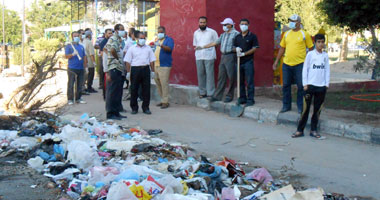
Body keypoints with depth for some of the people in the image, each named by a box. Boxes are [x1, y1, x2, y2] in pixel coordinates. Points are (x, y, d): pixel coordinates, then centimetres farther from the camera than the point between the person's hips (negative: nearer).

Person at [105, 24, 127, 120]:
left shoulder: (119, 40, 19)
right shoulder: (113, 39, -10)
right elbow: (112, 50, -31)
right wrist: (117, 57, -14)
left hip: (119, 69, 10)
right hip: (114, 69, -10)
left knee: (118, 92, 12)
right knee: (112, 92, -4)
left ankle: (116, 112, 19)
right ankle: (111, 113, 1)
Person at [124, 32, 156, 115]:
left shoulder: (148, 48, 13)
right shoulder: (132, 49, 6)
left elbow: (151, 61, 13)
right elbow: (128, 61, 3)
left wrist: (153, 70, 6)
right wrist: (128, 72, -4)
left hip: (146, 69, 2)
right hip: (135, 69, -2)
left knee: (146, 89, 2)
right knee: (134, 89, 1)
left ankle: (145, 107, 11)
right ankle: (134, 108, 11)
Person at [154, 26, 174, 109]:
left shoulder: (169, 39, -3)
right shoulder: (157, 40, 20)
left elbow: (169, 49, -20)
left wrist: (161, 45, -35)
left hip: (164, 65, -8)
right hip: (156, 65, 8)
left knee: (164, 83, -10)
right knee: (158, 83, 10)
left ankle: (165, 102, -6)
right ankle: (163, 100, 20)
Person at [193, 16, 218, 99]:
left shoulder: (212, 32, 2)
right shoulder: (196, 33, 15)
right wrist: (197, 48, 7)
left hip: (209, 57, -4)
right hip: (198, 57, 4)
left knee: (209, 75, -6)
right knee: (200, 74, 5)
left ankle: (210, 93, -4)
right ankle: (202, 92, 13)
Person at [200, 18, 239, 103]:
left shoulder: (236, 34, -5)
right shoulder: (223, 35, 17)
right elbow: (215, 43, 22)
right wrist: (203, 47, 21)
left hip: (231, 57, -7)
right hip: (223, 57, 7)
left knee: (231, 77, -2)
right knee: (221, 77, 7)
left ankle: (229, 96, 7)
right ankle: (218, 96, 9)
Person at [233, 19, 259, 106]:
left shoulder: (252, 36, -1)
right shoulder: (237, 37, 14)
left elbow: (254, 48, -7)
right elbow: (235, 47, 19)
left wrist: (244, 54, -14)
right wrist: (236, 49, -6)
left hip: (248, 62, -5)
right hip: (239, 62, 5)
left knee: (249, 82, -5)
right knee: (240, 81, 9)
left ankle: (250, 99, 0)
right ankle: (242, 98, 18)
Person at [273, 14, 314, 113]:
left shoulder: (304, 34, -2)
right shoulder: (286, 34, 11)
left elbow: (311, 49, 1)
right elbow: (282, 48, 17)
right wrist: (276, 61, 14)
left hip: (300, 64, -4)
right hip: (286, 64, 4)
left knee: (301, 86, 3)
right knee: (286, 85, 9)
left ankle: (300, 107, 15)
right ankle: (286, 105, 22)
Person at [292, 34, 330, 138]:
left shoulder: (325, 56, 8)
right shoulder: (310, 54, -1)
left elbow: (327, 70, 10)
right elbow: (305, 69, -1)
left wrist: (326, 84, 4)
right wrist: (305, 84, -5)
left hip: (321, 87, 3)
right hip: (310, 85, -3)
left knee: (317, 109, 7)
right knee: (306, 108, -3)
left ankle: (313, 130, 16)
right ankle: (300, 130, 2)